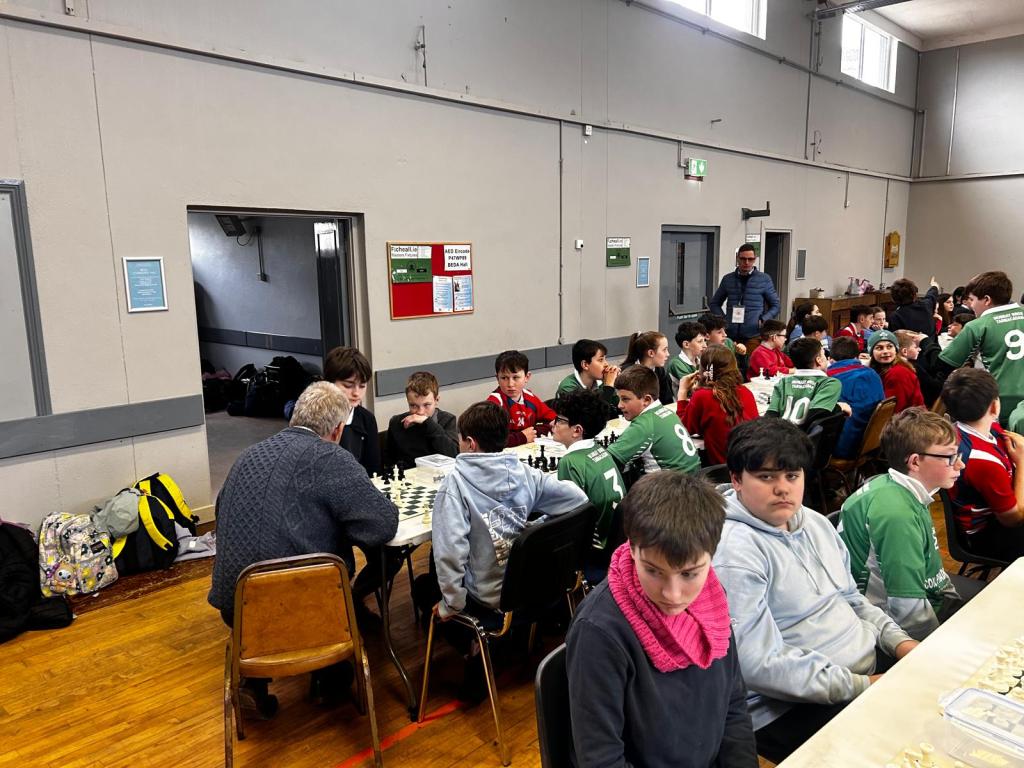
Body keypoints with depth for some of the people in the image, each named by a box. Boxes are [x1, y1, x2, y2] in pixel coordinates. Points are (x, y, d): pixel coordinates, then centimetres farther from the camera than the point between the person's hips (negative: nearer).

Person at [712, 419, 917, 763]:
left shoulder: (815, 523, 9)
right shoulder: (734, 551, -22)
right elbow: (760, 664, -25)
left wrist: (899, 640, 2)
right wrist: (861, 687, -21)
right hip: (791, 708, -9)